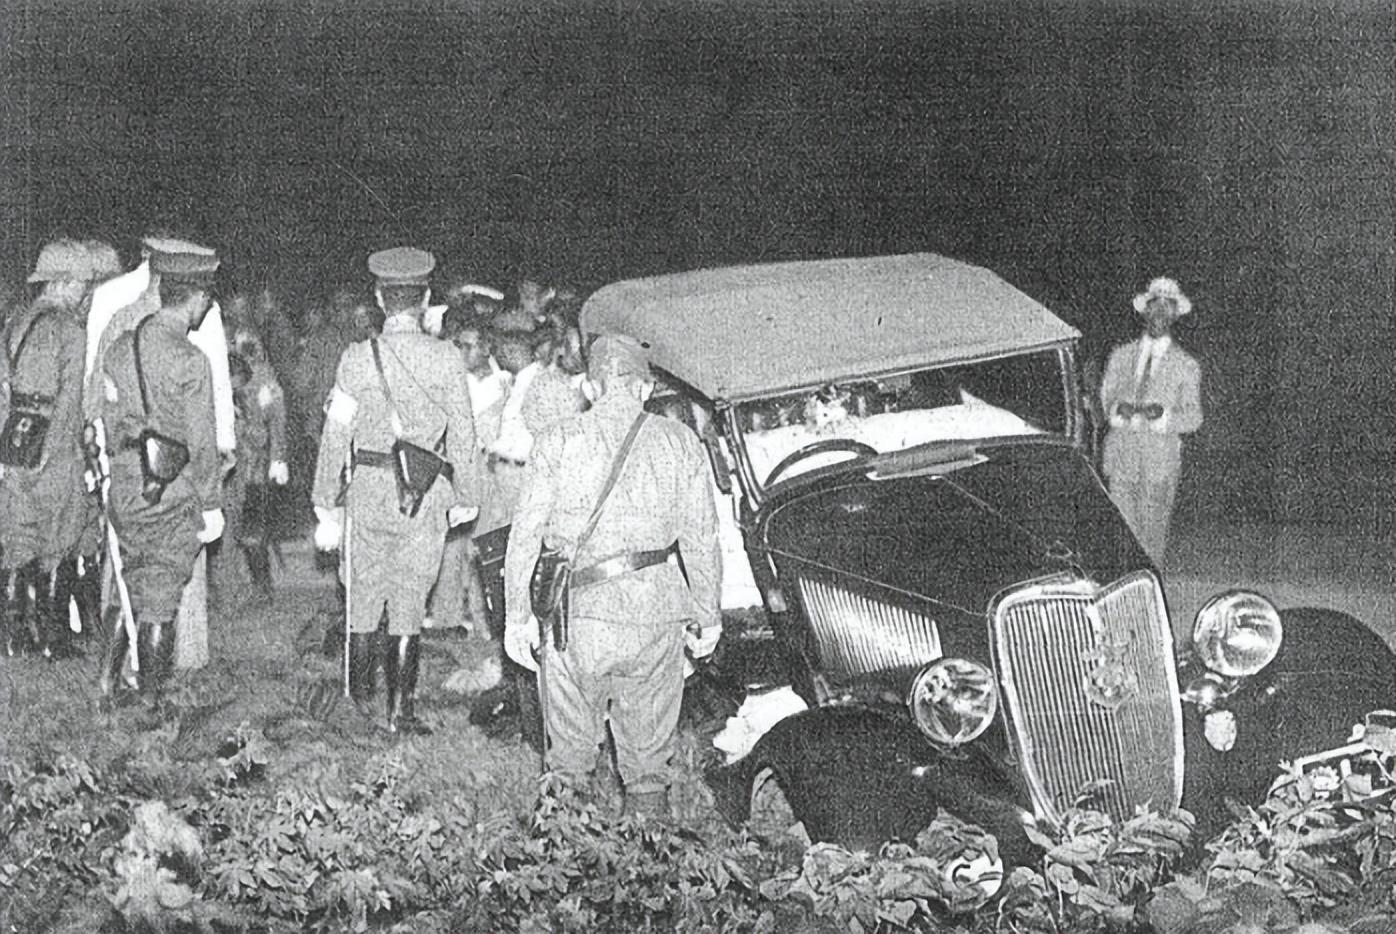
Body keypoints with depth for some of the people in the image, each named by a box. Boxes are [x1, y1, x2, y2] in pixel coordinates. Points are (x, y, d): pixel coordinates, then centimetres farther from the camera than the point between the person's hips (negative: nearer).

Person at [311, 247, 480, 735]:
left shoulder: (357, 357, -6)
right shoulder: (447, 358, -5)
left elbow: (335, 434, -3)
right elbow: (463, 434, -1)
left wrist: (325, 506, 4)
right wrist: (464, 498, 11)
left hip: (369, 489, 0)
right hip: (427, 495, 0)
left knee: (363, 592, 17)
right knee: (410, 601, 8)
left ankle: (360, 690, 30)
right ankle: (401, 708, 7)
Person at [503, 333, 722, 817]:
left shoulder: (558, 440, 4)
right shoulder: (682, 442, 7)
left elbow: (525, 533, 1)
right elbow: (701, 539, 7)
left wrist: (517, 614, 5)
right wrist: (707, 615, 14)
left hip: (578, 613, -1)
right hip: (657, 613, 1)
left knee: (568, 756, 10)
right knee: (648, 758, 11)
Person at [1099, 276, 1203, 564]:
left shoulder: (1186, 366, 4)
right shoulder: (1121, 356, 12)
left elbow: (1193, 418, 2)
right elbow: (1105, 396, 13)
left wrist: (1164, 415, -19)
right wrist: (1117, 408, -11)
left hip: (1160, 463, -1)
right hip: (1120, 456, 1)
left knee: (1153, 530, 2)